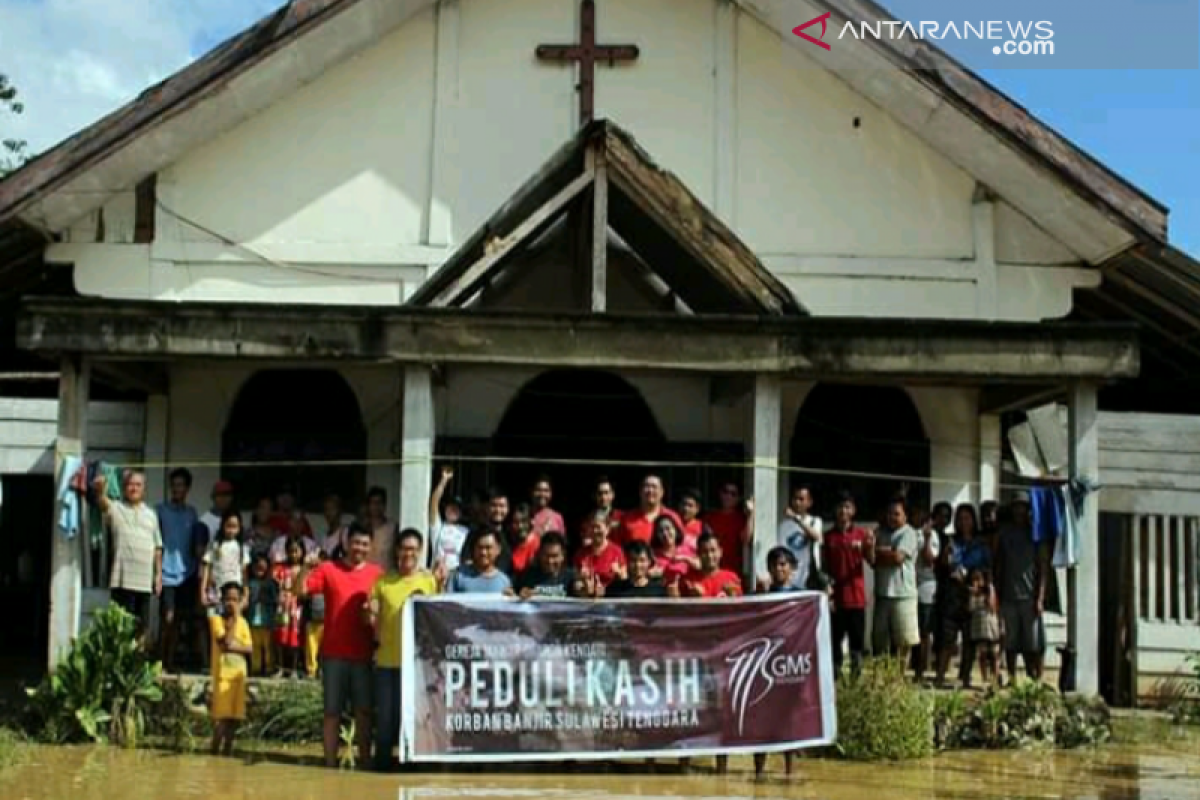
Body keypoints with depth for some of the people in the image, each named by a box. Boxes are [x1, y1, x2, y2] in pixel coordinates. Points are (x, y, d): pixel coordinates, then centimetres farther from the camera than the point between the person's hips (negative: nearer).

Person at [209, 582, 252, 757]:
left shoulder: (242, 622, 12)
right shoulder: (216, 619, -2)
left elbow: (249, 649, 4)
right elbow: (226, 641, -17)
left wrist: (234, 647, -13)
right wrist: (234, 618, -12)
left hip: (239, 673, 5)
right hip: (223, 672, -5)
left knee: (236, 714, 5)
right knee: (221, 714, -9)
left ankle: (228, 749, 14)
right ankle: (215, 750, -3)